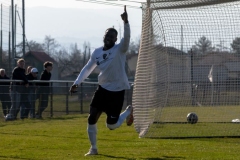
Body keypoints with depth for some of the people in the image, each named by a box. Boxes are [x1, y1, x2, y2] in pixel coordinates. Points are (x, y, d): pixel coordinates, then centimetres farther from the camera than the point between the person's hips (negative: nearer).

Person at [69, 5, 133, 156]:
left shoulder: (119, 49, -11)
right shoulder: (97, 52, 4)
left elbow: (127, 37, -31)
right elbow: (88, 68, 15)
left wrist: (126, 22, -46)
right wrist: (77, 83, 6)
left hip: (117, 90, -5)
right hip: (103, 89, 5)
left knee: (111, 125, -2)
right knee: (91, 118, -2)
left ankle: (129, 111, 29)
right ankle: (93, 148, 14)